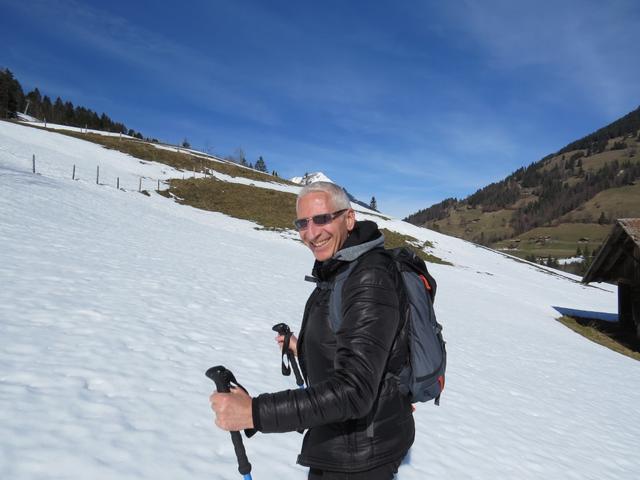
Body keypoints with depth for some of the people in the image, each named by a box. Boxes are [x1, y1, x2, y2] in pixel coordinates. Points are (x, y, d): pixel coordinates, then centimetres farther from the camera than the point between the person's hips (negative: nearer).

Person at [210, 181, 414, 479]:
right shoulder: (339, 271, 4)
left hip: (359, 455, -9)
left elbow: (354, 391, -34)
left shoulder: (370, 282, -27)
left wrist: (255, 413, -38)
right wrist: (304, 350, 20)